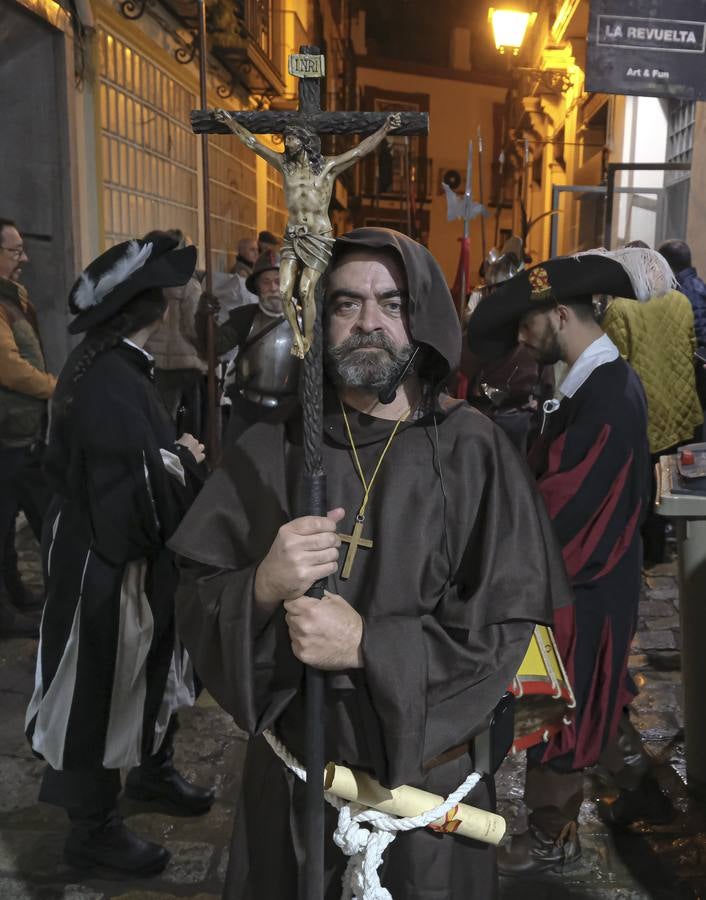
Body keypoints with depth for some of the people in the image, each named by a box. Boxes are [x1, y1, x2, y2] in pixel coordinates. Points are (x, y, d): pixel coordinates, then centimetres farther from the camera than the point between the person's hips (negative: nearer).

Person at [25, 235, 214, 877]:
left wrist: (174, 454, -5)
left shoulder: (114, 365, 5)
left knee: (151, 670, 24)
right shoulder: (109, 380, -27)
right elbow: (141, 494, -31)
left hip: (126, 556, 10)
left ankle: (151, 770, 46)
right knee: (105, 685, 6)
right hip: (108, 566, -10)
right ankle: (93, 828, 26)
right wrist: (186, 462, -15)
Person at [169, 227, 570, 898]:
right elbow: (196, 602, -5)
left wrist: (366, 645, -23)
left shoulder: (474, 452, -11)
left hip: (426, 775, -1)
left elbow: (507, 626, -12)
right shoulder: (270, 450, -5)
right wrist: (262, 588, -26)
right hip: (290, 777, 2)